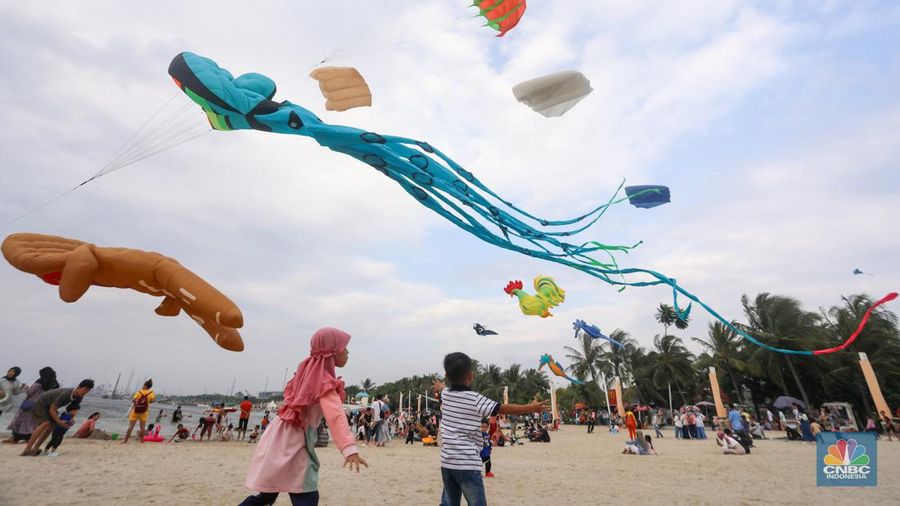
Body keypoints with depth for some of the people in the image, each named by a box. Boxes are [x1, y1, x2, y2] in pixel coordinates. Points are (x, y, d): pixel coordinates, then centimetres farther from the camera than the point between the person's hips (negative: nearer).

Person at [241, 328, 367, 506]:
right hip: (293, 439, -9)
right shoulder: (324, 381, -19)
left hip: (280, 436, 9)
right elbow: (335, 415, -33)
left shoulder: (309, 371, 6)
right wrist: (349, 449, -43)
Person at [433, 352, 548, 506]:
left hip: (447, 462, 7)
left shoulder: (445, 394, 5)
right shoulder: (475, 399, -14)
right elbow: (504, 408, -12)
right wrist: (531, 408, -3)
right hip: (467, 464, -6)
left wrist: (439, 387, 54)